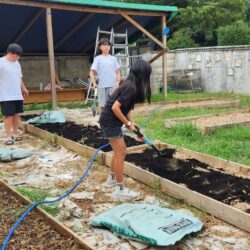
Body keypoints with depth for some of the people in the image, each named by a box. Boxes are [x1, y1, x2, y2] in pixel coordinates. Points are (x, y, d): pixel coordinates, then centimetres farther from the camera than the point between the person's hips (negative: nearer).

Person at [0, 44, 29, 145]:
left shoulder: (16, 63, 14)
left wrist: (23, 88, 23)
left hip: (17, 94, 7)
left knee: (16, 114, 11)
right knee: (8, 115, -6)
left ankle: (15, 133, 22)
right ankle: (8, 136, 2)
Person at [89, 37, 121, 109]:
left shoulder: (113, 58, 9)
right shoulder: (97, 58, 4)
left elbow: (118, 72, 9)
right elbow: (92, 72, 1)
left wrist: (117, 82, -7)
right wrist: (94, 83, -13)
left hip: (113, 86, 1)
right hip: (102, 86, -1)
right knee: (103, 106, 5)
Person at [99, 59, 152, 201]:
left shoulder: (131, 85, 9)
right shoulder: (131, 87, -21)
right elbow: (115, 107, -25)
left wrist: (132, 123, 10)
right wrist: (128, 123, -15)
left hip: (111, 121, 10)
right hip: (110, 122, -10)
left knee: (119, 151, 20)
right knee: (121, 153, -4)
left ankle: (112, 179, 36)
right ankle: (120, 190, 4)